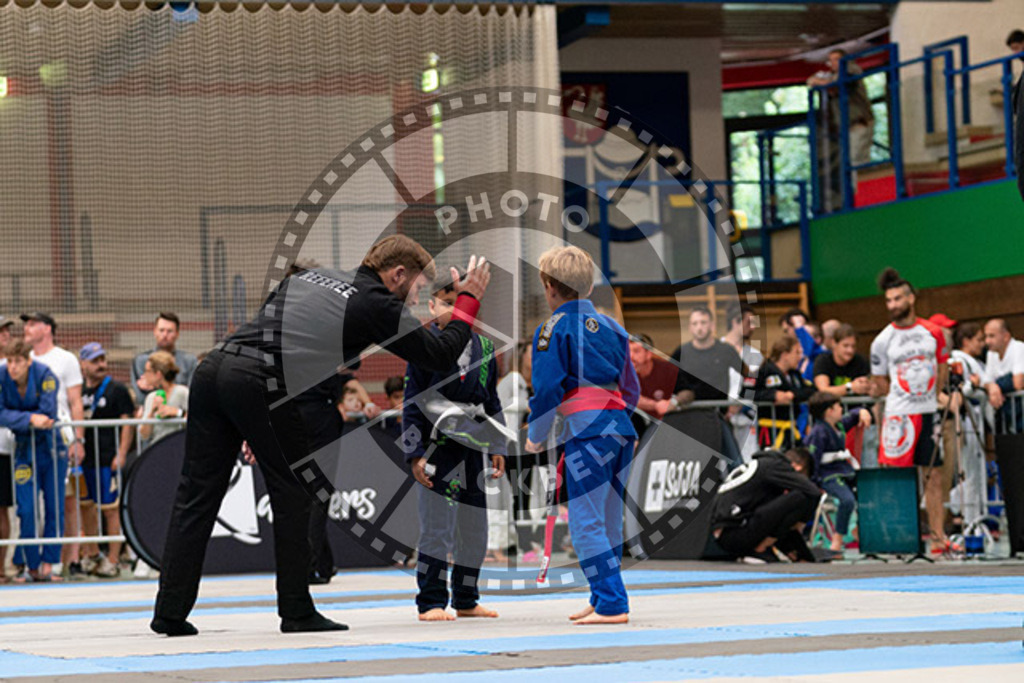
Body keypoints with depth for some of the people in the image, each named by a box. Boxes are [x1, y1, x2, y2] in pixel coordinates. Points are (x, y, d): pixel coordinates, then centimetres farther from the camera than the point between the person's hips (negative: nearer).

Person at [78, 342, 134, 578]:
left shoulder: (117, 390, -2)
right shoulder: (78, 391, 11)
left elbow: (127, 423, -5)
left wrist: (121, 455, -12)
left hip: (107, 460, -5)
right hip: (83, 459, 5)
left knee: (110, 509, -3)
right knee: (86, 506, 12)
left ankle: (112, 560, 0)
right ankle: (91, 554, 26)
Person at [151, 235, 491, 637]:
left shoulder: (311, 277, 28)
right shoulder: (377, 305, 7)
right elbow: (440, 355, 13)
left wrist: (253, 426, 29)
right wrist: (469, 300, 28)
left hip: (214, 367, 7)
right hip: (260, 387, -7)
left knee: (196, 495, 8)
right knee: (293, 497, 8)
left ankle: (170, 612, 8)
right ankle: (297, 611, 12)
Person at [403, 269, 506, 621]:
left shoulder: (483, 348, 9)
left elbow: (492, 402, 17)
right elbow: (412, 404, -6)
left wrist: (497, 448, 12)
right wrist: (415, 454, -11)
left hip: (472, 450, 5)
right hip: (437, 448, -5)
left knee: (474, 531, 11)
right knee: (436, 530, -6)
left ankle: (466, 599, 22)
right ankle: (431, 602, 1)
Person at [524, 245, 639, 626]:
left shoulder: (552, 330, -3)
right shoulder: (611, 327, 17)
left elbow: (547, 391, -7)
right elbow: (631, 389, 20)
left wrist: (535, 438, 6)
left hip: (586, 432, -7)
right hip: (622, 429, 7)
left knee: (587, 523, -6)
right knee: (609, 521, 16)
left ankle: (611, 604, -13)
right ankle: (603, 599, 25)